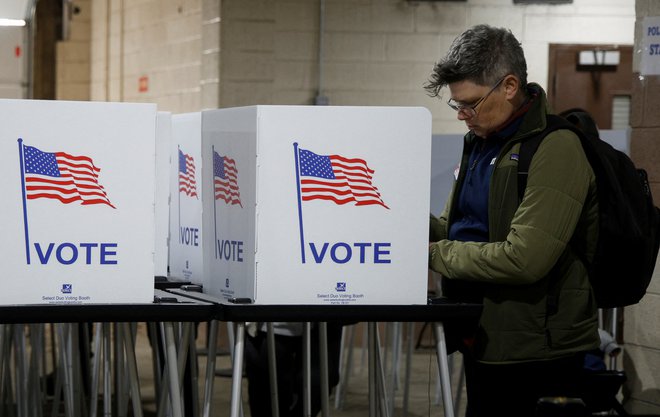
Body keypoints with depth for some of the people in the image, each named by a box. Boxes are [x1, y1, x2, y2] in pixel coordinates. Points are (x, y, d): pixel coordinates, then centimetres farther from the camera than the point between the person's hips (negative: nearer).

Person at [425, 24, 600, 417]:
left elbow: (524, 259, -25)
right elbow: (458, 231, 17)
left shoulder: (555, 149, -16)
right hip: (484, 342, 9)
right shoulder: (482, 142, 13)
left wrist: (434, 254, -16)